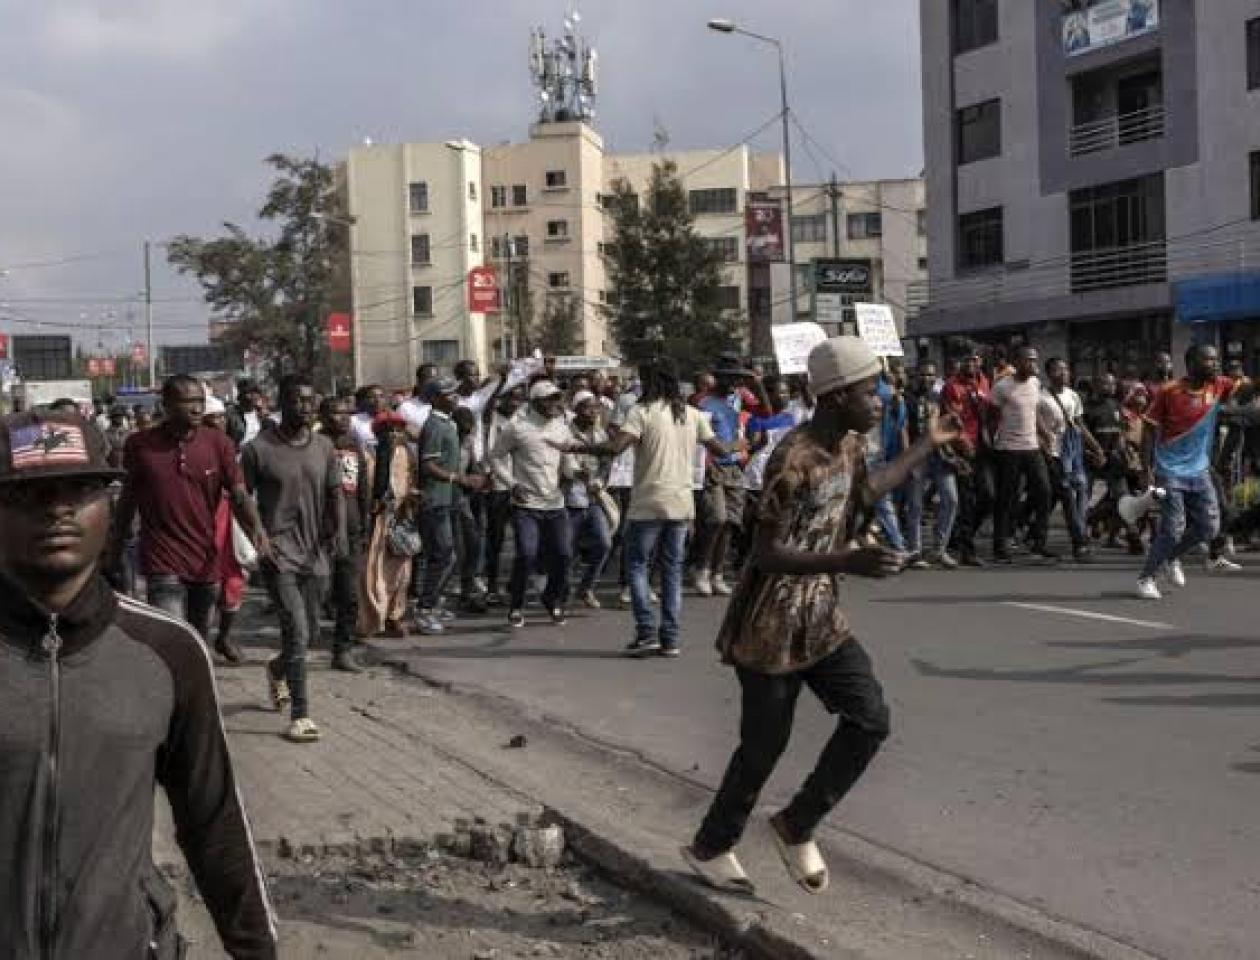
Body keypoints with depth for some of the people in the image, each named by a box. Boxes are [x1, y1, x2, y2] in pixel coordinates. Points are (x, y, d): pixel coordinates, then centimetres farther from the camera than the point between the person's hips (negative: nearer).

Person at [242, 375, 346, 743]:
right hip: (278, 554, -5)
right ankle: (300, 715, -6)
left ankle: (278, 669, 47)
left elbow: (334, 493, 9)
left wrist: (340, 530, -8)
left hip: (314, 553, 5)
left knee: (310, 634, 14)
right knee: (297, 630, -14)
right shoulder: (258, 449, -6)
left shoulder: (323, 446, 8)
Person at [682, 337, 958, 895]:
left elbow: (864, 492, 27)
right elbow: (768, 555, -27)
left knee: (870, 718, -3)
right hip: (772, 626, -8)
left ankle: (796, 827, 15)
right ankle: (710, 847, 27)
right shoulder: (794, 460, -25)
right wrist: (848, 562, -38)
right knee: (764, 746, 4)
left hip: (822, 618, 8)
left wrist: (928, 445, 32)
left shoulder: (849, 445, 3)